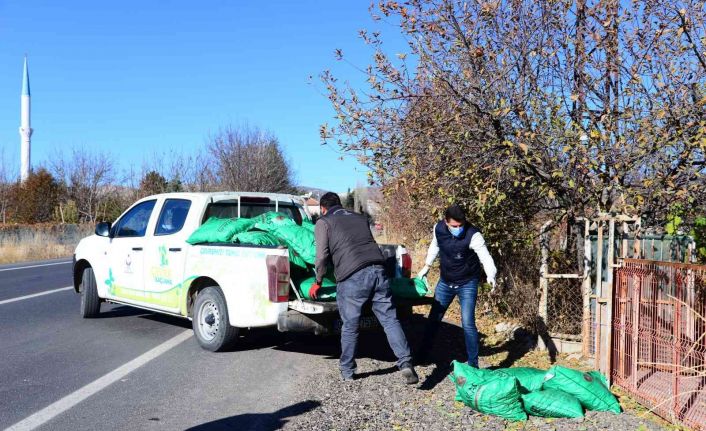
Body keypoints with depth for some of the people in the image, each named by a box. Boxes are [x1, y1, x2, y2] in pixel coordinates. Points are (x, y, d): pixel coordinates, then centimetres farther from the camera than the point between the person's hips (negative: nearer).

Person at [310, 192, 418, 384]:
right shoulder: (360, 217, 28)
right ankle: (406, 363, -5)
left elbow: (322, 255, 4)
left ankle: (347, 371, 22)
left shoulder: (323, 222, 13)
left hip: (352, 277, -4)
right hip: (377, 270, 4)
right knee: (390, 320, 6)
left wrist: (318, 282, 16)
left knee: (349, 327, 9)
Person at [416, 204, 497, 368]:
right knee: (434, 319, 13)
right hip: (445, 282, 5)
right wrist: (427, 266, 12)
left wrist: (491, 276, -50)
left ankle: (473, 363, 4)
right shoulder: (438, 229, -13)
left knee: (467, 323, -12)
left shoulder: (473, 235, -27)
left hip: (467, 284, -4)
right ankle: (421, 356, 29)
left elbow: (485, 257, -32)